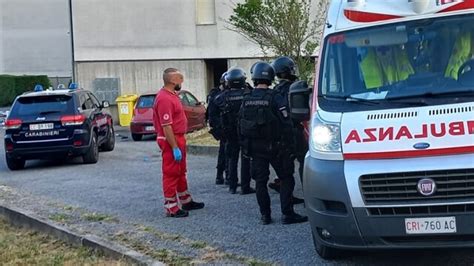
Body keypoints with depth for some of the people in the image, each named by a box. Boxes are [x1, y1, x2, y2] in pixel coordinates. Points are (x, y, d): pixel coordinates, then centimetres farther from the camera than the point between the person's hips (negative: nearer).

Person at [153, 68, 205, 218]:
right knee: (171, 174, -3)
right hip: (171, 140, -11)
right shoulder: (164, 99, -22)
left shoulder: (171, 95, 12)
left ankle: (186, 201, 32)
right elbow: (166, 126, -25)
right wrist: (175, 148, -25)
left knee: (180, 172, 19)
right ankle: (171, 208, 3)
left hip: (178, 138, 11)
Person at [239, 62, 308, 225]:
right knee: (286, 179, 4)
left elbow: (241, 126, 8)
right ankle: (287, 214, 0)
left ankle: (265, 215, 11)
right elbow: (286, 125, -15)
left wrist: (245, 147, 16)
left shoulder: (246, 101, 3)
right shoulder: (274, 99, -13)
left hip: (254, 148, 5)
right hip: (273, 146, -5)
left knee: (260, 181, 10)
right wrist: (289, 147, -8)